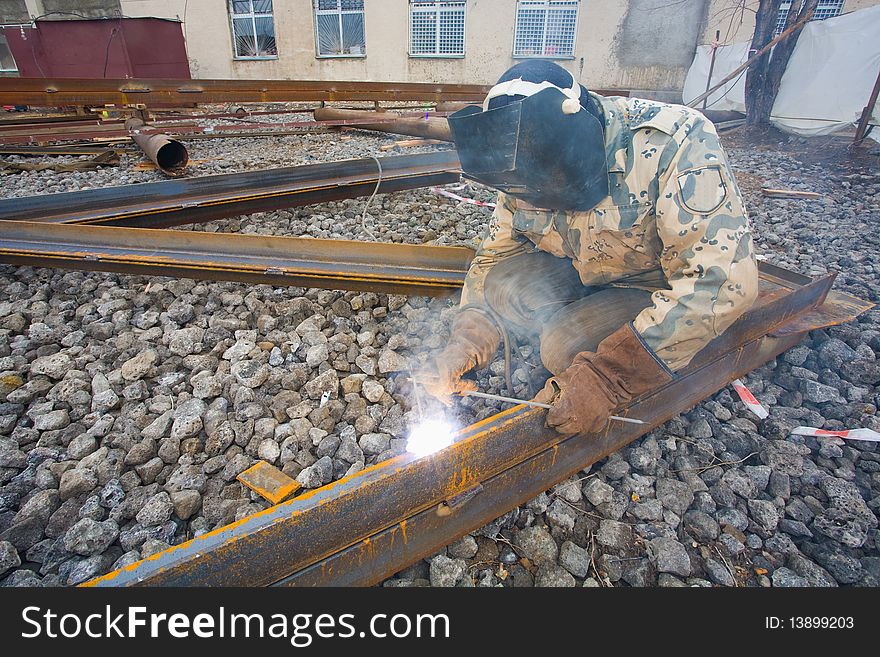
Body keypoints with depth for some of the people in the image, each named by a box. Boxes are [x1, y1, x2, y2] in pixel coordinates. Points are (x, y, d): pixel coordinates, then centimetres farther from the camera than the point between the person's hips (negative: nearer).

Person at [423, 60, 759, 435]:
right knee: (500, 284, -20)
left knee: (568, 348, -29)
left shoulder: (675, 143, -29)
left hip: (666, 292, -4)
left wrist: (605, 376, -39)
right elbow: (494, 254, -2)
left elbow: (723, 281, -34)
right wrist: (468, 338, -18)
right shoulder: (530, 168, -12)